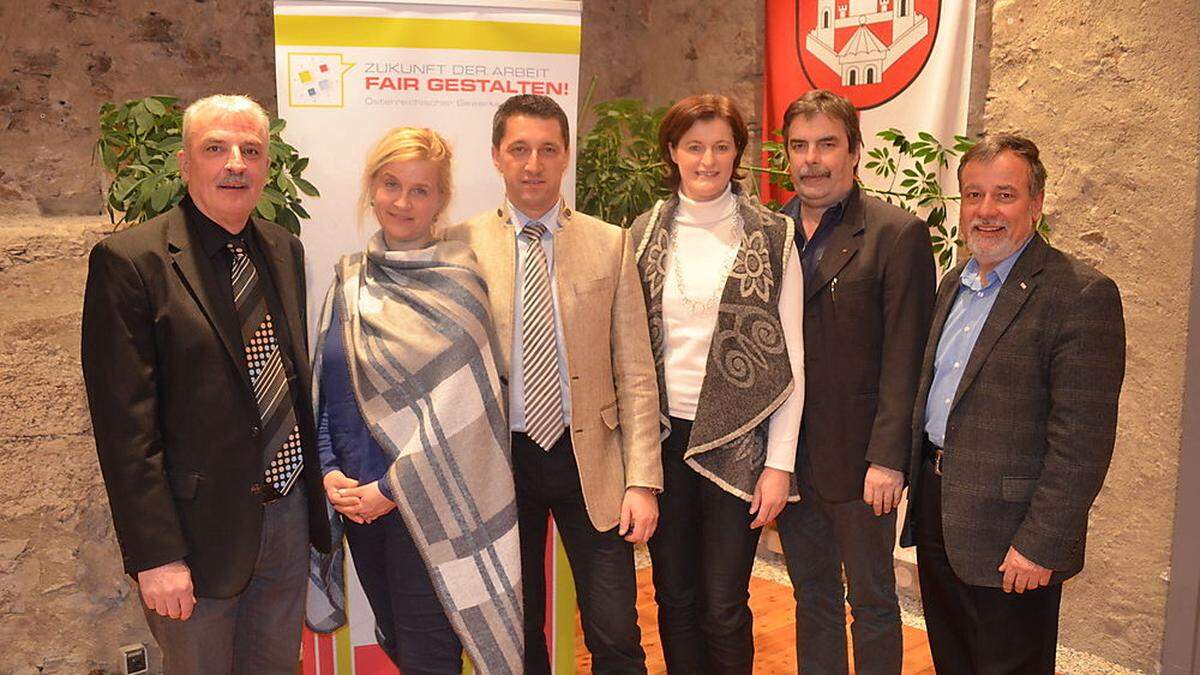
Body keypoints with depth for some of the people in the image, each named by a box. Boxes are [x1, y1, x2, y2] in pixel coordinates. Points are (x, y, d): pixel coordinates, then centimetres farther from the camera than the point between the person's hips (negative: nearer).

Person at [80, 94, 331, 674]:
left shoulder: (285, 250, 7)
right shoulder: (129, 261, -12)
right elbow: (125, 424, -15)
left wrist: (313, 493, 12)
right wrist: (156, 555, -16)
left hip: (289, 513, 6)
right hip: (202, 529, -5)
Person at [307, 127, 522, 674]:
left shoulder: (455, 282, -11)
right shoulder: (349, 281, 6)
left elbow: (453, 407, -15)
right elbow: (324, 387, 9)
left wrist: (393, 489, -13)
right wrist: (330, 470, -3)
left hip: (427, 503, -5)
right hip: (355, 499, 5)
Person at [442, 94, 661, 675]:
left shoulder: (610, 245, 2)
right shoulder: (461, 245, -1)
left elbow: (635, 375, 0)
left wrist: (643, 480, -5)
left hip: (589, 456, 0)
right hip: (499, 459, 0)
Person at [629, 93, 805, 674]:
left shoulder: (772, 235, -1)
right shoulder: (645, 234, 5)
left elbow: (791, 358, -2)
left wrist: (780, 464, -7)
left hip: (737, 441, -2)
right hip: (662, 437, 3)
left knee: (724, 607, 2)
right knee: (674, 598, 12)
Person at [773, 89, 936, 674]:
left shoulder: (898, 235, -8)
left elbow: (904, 359, -11)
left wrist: (887, 458, -15)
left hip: (858, 460, -4)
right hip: (787, 458, 5)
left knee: (872, 602, 11)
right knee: (812, 598, 18)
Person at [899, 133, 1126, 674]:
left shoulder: (1083, 295, -14)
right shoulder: (954, 284, 11)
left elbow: (1082, 440, -18)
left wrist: (1040, 545, -20)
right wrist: (920, 483, 12)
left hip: (1009, 532, -7)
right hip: (936, 511, 7)